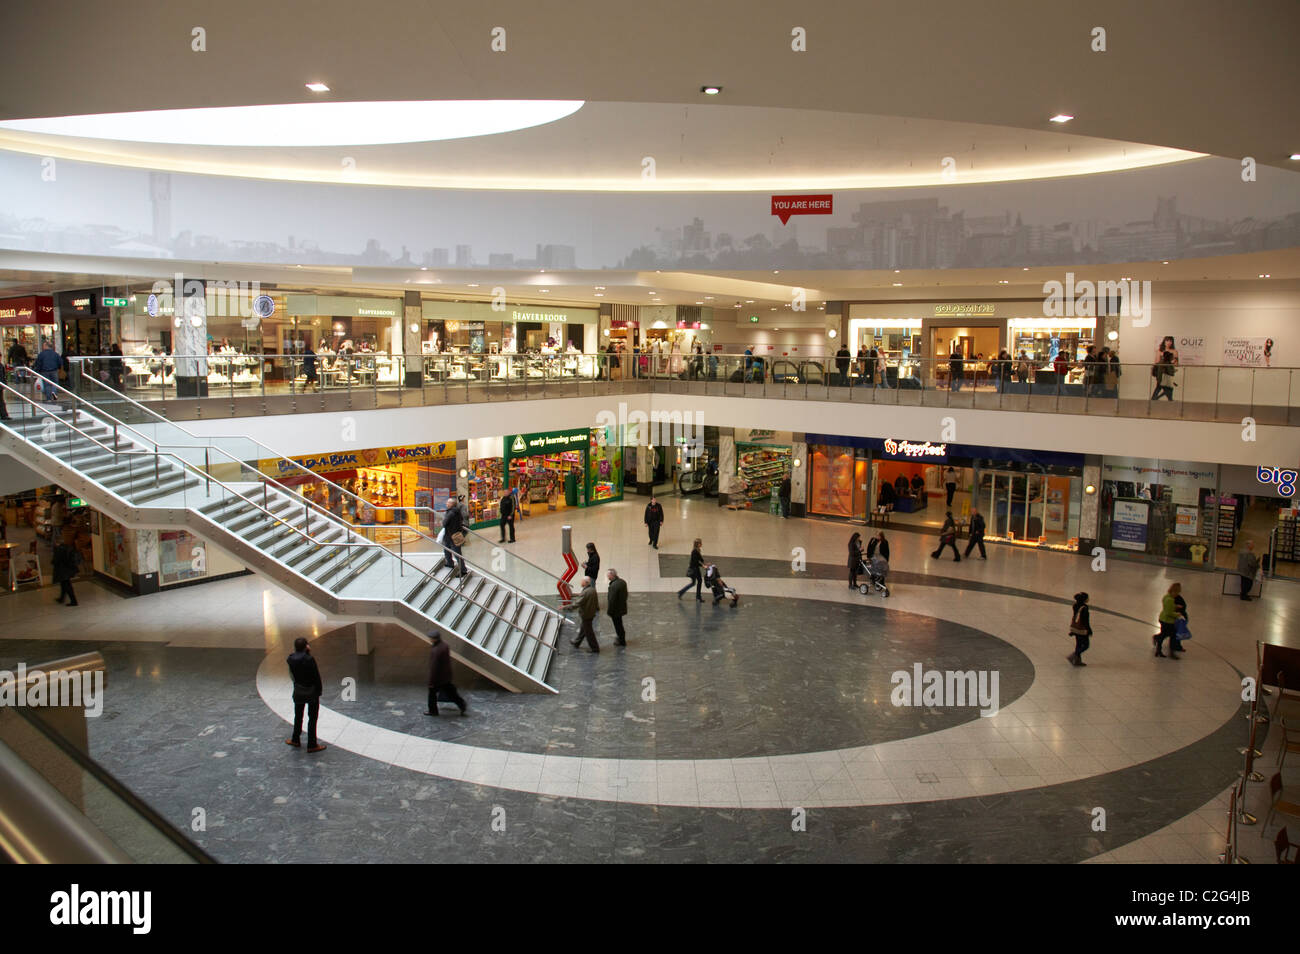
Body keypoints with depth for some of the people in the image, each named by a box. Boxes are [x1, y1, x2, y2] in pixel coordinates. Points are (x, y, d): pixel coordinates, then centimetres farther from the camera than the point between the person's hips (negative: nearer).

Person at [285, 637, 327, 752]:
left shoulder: (291, 659, -8)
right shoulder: (309, 659, -23)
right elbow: (316, 677, -18)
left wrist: (307, 653, -2)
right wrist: (319, 690, -4)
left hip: (298, 692, 5)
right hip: (312, 692, -5)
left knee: (298, 716, 22)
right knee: (312, 718, 5)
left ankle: (295, 740, 35)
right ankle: (312, 745, 11)